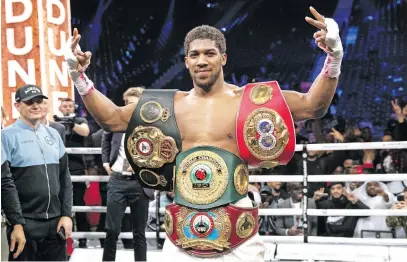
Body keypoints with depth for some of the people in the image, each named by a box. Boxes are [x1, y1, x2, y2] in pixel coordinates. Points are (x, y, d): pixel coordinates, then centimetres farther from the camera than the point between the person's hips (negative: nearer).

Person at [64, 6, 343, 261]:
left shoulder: (248, 100, 1)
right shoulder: (170, 105, 10)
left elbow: (312, 106, -1)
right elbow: (111, 118, 18)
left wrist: (334, 56, -13)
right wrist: (79, 77, 10)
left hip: (236, 234, -2)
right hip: (181, 237, 3)